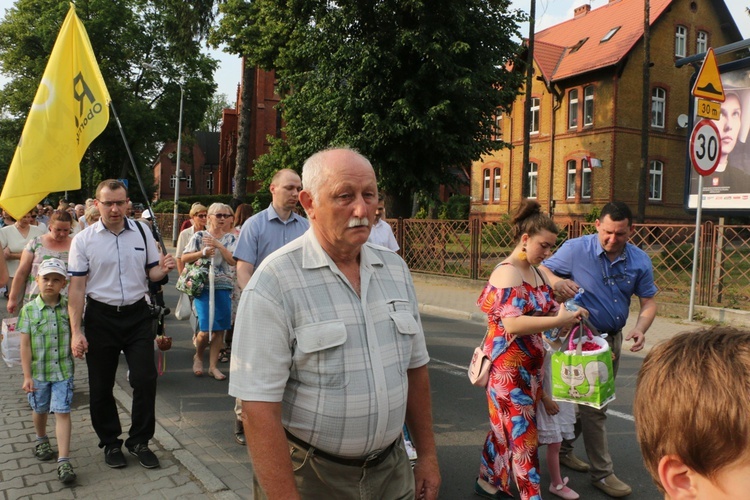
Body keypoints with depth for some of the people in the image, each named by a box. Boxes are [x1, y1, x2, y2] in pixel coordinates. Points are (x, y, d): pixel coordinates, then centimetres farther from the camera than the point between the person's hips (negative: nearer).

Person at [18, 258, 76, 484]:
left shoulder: (69, 308, -7)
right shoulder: (29, 309, -9)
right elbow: (25, 345, -7)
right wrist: (27, 376, -9)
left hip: (63, 371, -1)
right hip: (38, 372, 1)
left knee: (62, 412, -4)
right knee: (40, 410, 22)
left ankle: (63, 461, -2)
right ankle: (41, 440, 50)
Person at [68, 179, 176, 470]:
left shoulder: (142, 233, 2)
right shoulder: (83, 240, -5)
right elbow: (76, 288, -6)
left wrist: (163, 269, -15)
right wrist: (76, 332, -10)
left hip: (137, 314, 1)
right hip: (101, 317, -1)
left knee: (145, 379, 0)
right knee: (101, 386, 10)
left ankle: (139, 441, 20)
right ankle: (110, 442, 30)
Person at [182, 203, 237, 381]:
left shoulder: (231, 239, 8)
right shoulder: (199, 236, 3)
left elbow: (234, 261, -5)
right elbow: (184, 258, 2)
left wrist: (219, 245, -14)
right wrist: (203, 253, -12)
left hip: (224, 289, 3)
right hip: (203, 287, -2)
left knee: (220, 329, 5)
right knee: (206, 329, -9)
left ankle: (213, 366, 18)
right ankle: (198, 356, 21)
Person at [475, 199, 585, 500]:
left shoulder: (535, 272, 11)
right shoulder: (507, 273, -17)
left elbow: (544, 310, 20)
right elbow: (512, 324, -27)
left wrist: (567, 311, 1)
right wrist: (559, 320, -25)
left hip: (528, 364, 9)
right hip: (508, 365, -9)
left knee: (505, 426, 18)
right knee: (522, 430, 0)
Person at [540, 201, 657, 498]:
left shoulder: (640, 261, -5)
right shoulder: (575, 249, -16)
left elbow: (648, 302, -1)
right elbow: (542, 271, -12)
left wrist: (640, 329, -20)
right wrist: (556, 282, -34)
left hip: (613, 339, 6)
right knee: (593, 406, -2)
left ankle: (562, 447, 38)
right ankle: (602, 472, 12)